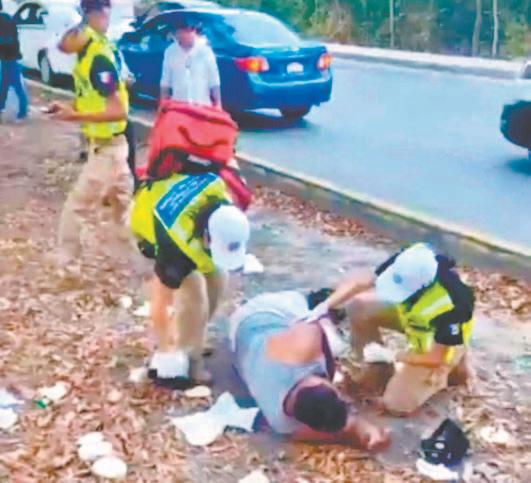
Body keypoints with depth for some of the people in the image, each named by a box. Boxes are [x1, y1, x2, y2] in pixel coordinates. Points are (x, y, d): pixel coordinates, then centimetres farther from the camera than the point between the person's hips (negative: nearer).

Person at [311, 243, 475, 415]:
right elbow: (360, 282, -17)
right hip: (413, 317, 6)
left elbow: (436, 358, -29)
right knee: (360, 305, -14)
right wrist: (325, 305, -28)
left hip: (438, 344, -5)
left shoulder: (449, 304, -42)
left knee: (397, 404, -14)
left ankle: (451, 366, 8)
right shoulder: (407, 264, -29)